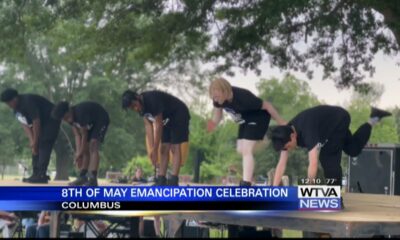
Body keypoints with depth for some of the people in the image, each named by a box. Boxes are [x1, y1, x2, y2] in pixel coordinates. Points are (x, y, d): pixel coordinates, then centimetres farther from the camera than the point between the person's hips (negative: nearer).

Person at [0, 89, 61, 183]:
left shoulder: (28, 102, -27)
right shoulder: (16, 108, 1)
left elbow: (36, 123, -25)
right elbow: (25, 125, -1)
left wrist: (35, 142, -19)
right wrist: (32, 140, -14)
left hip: (51, 121, -10)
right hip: (42, 123, 10)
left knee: (43, 146, -18)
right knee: (35, 147, 5)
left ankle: (41, 175, -21)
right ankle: (36, 174, 6)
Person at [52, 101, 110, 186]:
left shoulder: (80, 113, -35)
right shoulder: (71, 117, -10)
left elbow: (84, 135, -26)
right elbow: (77, 135, -10)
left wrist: (80, 153, -18)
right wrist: (78, 152, -19)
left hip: (101, 121, -9)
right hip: (91, 123, 9)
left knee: (93, 147, -22)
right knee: (85, 149, 4)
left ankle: (93, 179, -30)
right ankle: (83, 177, 11)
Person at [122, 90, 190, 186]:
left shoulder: (152, 99, -32)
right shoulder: (141, 106, -6)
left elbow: (158, 125, -28)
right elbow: (148, 126, -6)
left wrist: (155, 150, -23)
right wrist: (151, 149, -12)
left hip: (179, 115, -8)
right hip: (167, 119, 8)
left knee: (175, 147, -15)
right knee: (164, 148, 1)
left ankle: (174, 182, -20)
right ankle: (161, 181, -2)